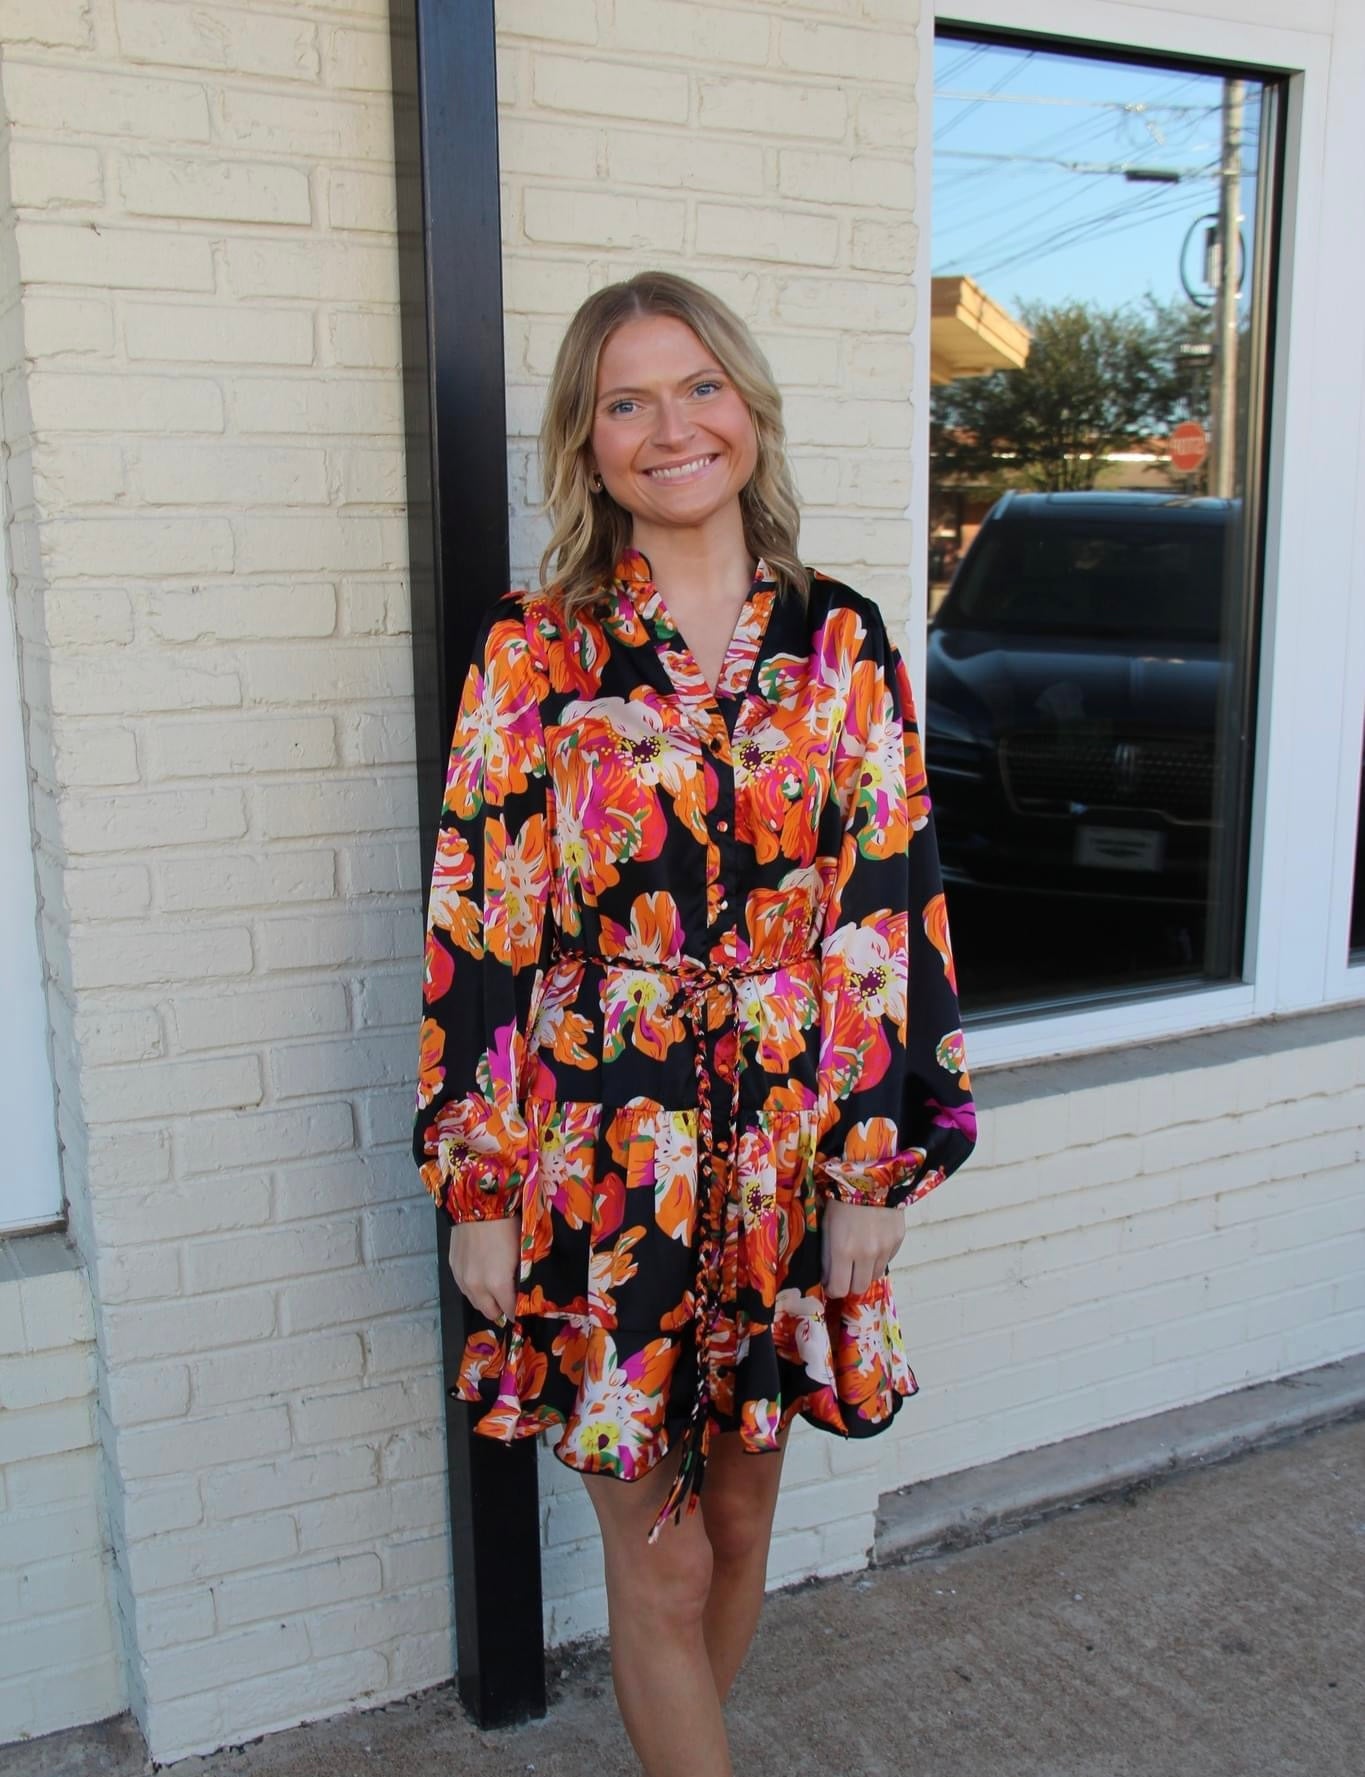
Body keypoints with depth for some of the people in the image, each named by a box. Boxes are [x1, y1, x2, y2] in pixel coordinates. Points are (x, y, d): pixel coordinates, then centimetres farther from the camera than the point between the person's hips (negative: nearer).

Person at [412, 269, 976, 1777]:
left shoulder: (842, 644, 1)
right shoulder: (531, 654, -5)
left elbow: (890, 907, 1)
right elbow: (477, 927, -5)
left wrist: (879, 1164, -1)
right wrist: (478, 1190, -5)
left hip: (789, 1163, 3)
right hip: (598, 1170, -2)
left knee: (743, 1515, 19)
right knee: (659, 1561, 8)